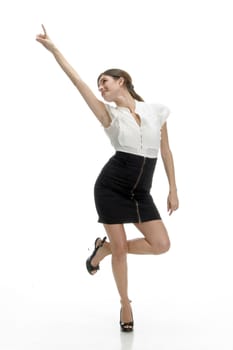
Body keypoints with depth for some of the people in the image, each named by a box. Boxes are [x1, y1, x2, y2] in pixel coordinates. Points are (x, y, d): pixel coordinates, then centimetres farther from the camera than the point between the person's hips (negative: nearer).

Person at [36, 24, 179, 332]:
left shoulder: (157, 111, 3)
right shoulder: (109, 114, -3)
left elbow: (166, 151, 8)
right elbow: (78, 82, -10)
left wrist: (173, 190, 5)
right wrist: (53, 49, -15)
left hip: (140, 191, 3)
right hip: (112, 186, -3)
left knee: (161, 244, -7)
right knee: (121, 248, 0)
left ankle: (104, 248, 17)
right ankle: (125, 303, 23)